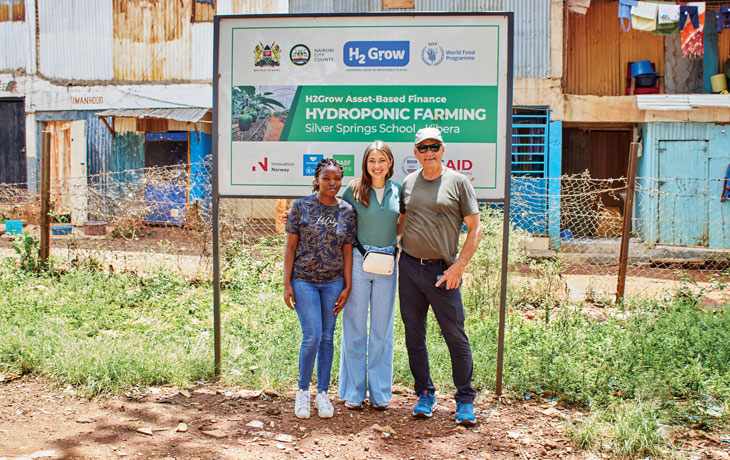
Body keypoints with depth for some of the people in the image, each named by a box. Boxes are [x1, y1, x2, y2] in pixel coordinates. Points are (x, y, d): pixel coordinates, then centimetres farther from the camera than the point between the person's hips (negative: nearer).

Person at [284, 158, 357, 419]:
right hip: (304, 281, -3)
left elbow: (347, 251, 7)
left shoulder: (347, 211, 4)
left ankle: (322, 393, 20)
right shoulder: (301, 207, -3)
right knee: (312, 336, -9)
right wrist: (287, 284, -5)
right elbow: (290, 247, -2)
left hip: (333, 283, 3)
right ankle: (303, 391, 11)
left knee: (327, 338, 7)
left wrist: (347, 287, 3)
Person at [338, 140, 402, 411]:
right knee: (354, 329, 5)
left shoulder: (398, 191, 6)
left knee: (382, 330, 9)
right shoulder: (354, 190, -2)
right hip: (357, 262, -2)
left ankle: (380, 393, 20)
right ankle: (353, 392, 17)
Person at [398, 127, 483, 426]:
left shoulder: (458, 182, 0)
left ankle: (465, 400, 12)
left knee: (456, 337, -1)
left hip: (442, 271, -4)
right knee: (414, 335, 8)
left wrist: (458, 267, -9)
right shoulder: (407, 183, 10)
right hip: (409, 267, 4)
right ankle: (425, 395, 22)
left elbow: (475, 228, -1)